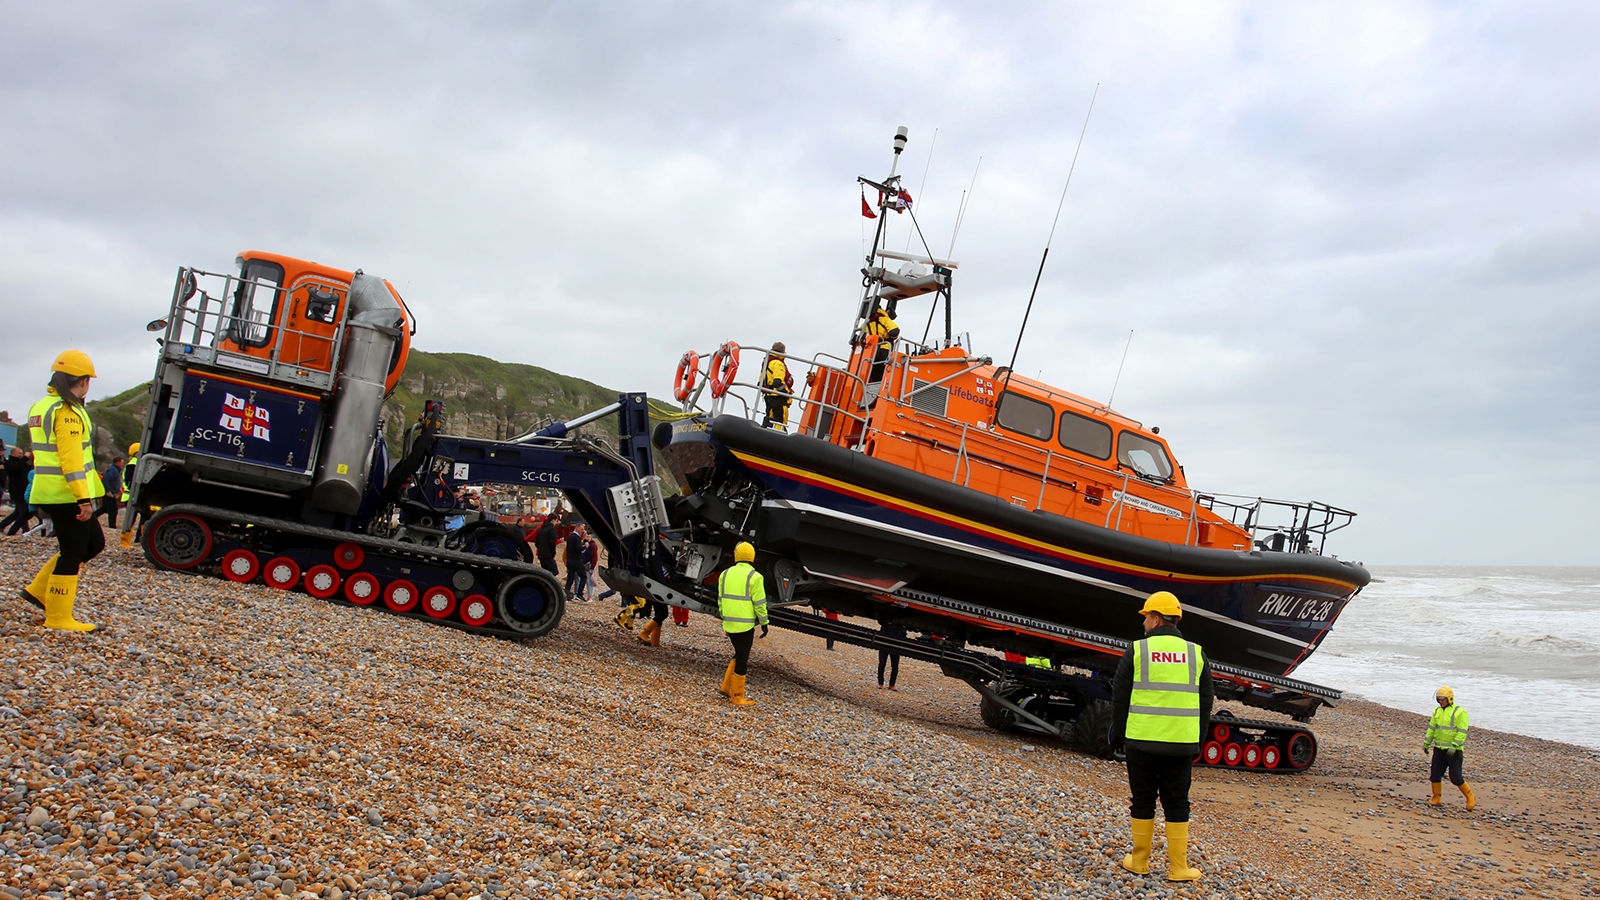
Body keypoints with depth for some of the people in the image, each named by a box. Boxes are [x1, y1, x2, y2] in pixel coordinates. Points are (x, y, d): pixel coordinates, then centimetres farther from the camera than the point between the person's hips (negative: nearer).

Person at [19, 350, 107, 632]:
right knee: (72, 553, -1)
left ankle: (39, 589, 17)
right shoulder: (67, 411, -17)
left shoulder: (40, 407, 15)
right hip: (68, 495, -10)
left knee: (94, 543, 16)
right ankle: (57, 617, 6)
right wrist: (85, 499, -23)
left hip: (49, 492, 10)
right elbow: (72, 460, -22)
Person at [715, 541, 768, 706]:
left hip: (729, 623, 6)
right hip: (745, 624, -6)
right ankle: (737, 697, 9)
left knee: (740, 655, 21)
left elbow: (720, 600, 13)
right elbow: (759, 603, -10)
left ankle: (726, 688, 21)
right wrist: (764, 623, -2)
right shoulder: (754, 577, -10)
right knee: (742, 659, 3)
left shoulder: (725, 574, 7)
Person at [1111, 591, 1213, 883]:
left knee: (1143, 801, 9)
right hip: (1182, 744, 1)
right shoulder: (1195, 653, 4)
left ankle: (1139, 861, 18)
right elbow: (1205, 702, 7)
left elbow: (1120, 697, -1)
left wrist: (1117, 735, 10)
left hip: (1142, 740, -1)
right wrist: (1198, 742, 15)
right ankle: (1178, 867, 10)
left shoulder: (1137, 650, -3)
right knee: (1177, 804, 8)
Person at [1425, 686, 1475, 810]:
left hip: (1454, 750, -6)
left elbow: (1462, 732, -15)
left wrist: (1454, 746, -21)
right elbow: (1432, 728, 17)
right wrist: (1426, 743, 14)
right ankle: (1436, 799, 15)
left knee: (1456, 777, -5)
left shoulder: (1460, 712, -10)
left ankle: (1470, 798, 13)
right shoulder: (1437, 711, 10)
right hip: (1439, 748, 6)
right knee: (1435, 774, 5)